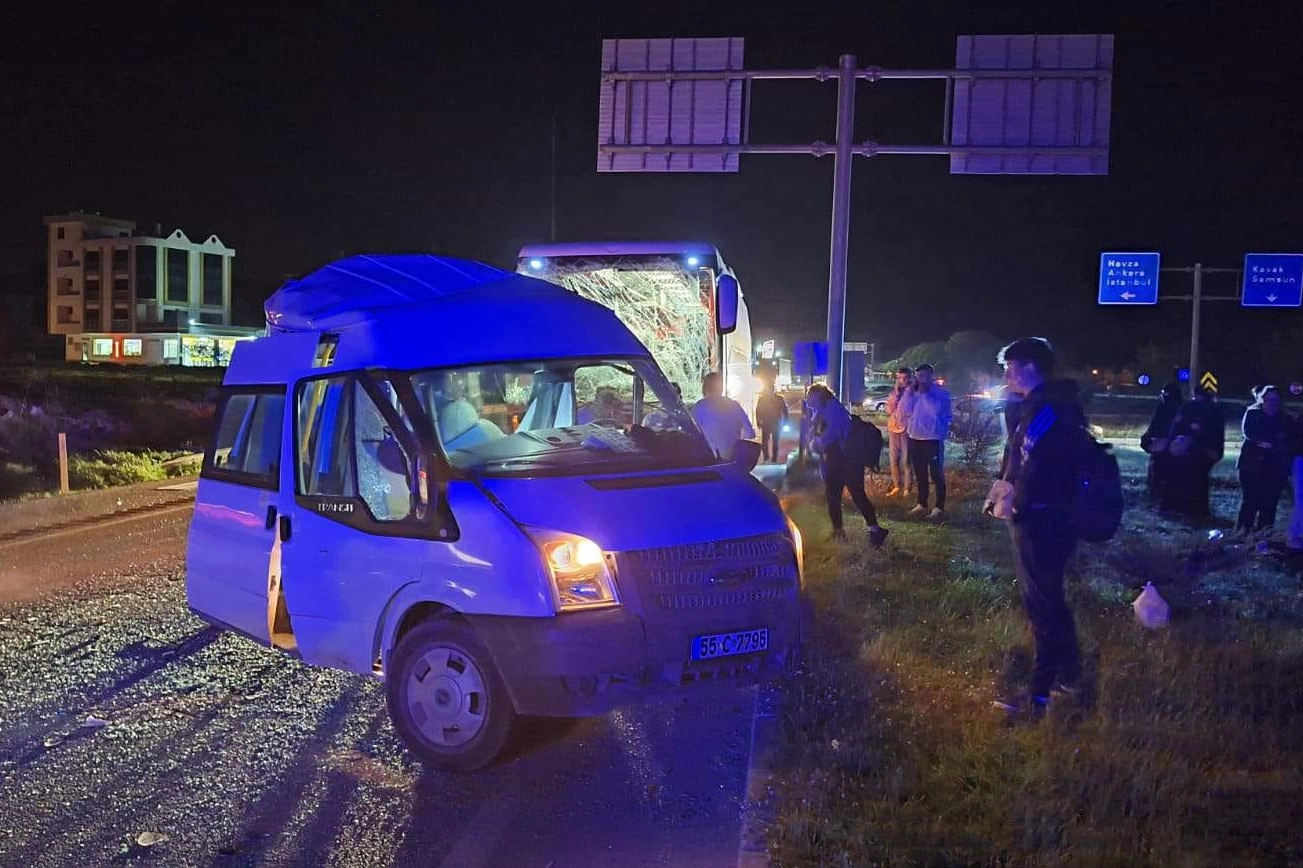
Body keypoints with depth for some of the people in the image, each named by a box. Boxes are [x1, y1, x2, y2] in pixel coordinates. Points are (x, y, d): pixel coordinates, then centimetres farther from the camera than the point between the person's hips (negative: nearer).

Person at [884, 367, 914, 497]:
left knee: (906, 460, -3)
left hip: (906, 429, -5)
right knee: (893, 459, 8)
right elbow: (888, 410, 0)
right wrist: (896, 394, -6)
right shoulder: (893, 392, 9)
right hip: (893, 428, 5)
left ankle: (907, 488, 2)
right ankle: (897, 485, 18)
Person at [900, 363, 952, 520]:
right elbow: (905, 411, -1)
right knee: (920, 475, 14)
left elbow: (937, 409, -24)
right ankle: (922, 504, 24)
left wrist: (925, 393, -20)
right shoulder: (913, 393, 10)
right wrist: (910, 393, -10)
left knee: (937, 474, -4)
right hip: (915, 439, 6)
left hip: (933, 439, -6)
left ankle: (939, 507, -2)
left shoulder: (941, 393, -7)